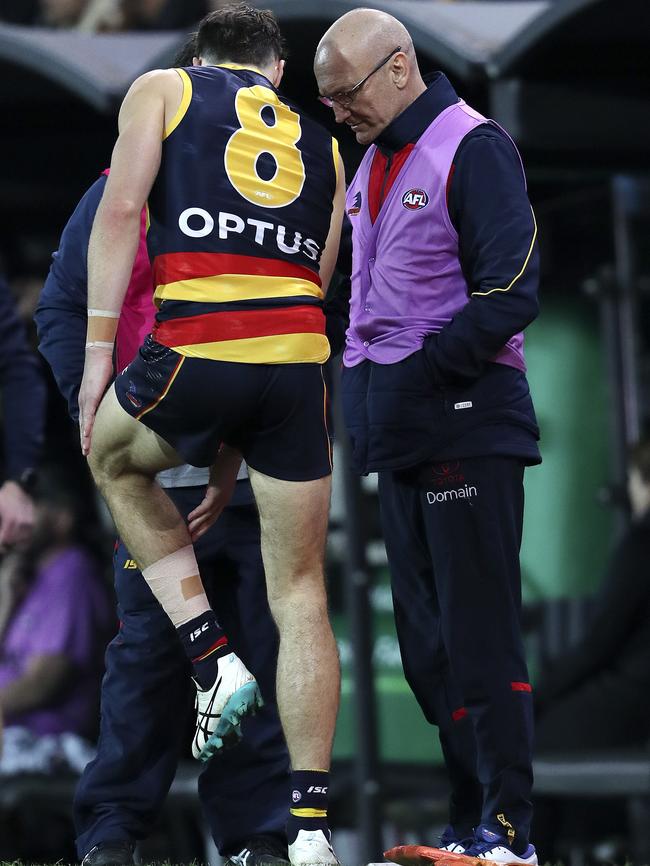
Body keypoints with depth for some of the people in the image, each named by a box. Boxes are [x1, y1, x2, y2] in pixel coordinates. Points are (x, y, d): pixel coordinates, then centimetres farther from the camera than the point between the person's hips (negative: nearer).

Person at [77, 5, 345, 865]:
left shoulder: (162, 89, 17)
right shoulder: (321, 144, 27)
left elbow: (121, 206, 0)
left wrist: (98, 348, -2)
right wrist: (234, 453, 28)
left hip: (195, 350, -3)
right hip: (301, 359, 3)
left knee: (117, 460, 30)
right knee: (300, 592, 10)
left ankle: (214, 661, 16)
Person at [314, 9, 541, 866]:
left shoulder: (473, 147, -10)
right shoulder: (374, 164, 17)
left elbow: (510, 293, -17)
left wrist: (419, 372, -18)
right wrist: (362, 375, 13)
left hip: (465, 421, -9)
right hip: (400, 435, 9)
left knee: (480, 636, -9)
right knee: (427, 643, 9)